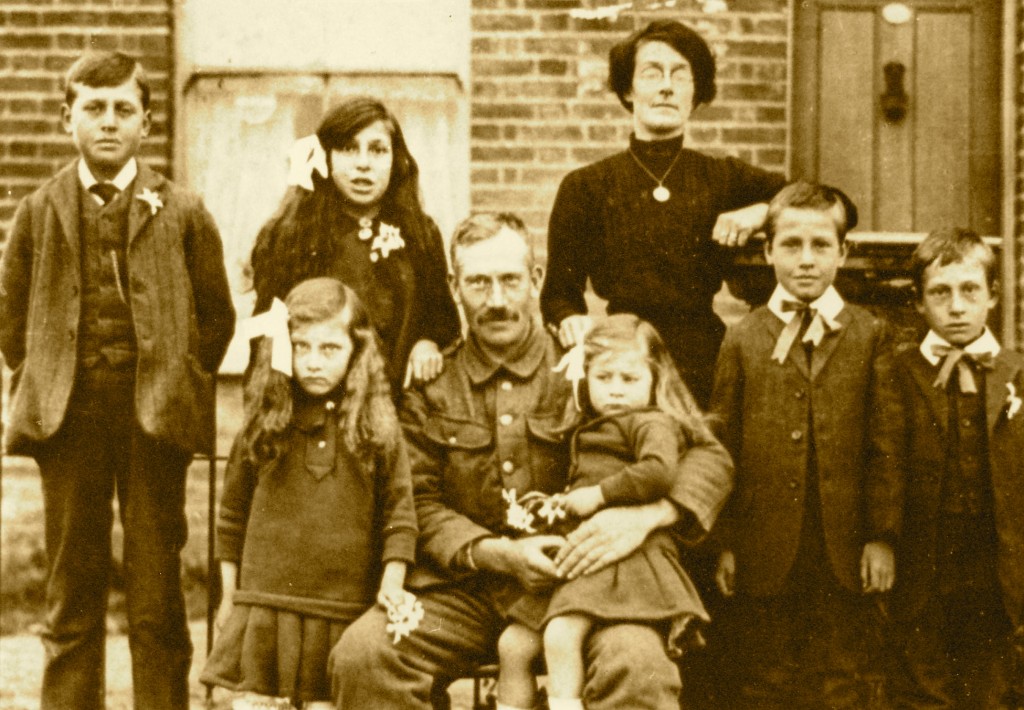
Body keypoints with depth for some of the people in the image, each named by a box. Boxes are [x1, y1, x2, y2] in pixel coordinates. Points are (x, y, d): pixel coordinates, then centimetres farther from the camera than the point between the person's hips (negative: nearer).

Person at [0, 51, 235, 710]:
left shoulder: (182, 212, 4)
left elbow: (217, 315, 8)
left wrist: (178, 387, 3)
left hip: (154, 420, -1)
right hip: (70, 419, 1)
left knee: (158, 601, 2)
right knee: (72, 601, 5)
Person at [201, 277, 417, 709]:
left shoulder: (378, 425, 0)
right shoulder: (265, 422, 4)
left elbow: (399, 511, 2)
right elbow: (233, 511, 11)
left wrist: (392, 584, -7)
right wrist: (229, 593, 12)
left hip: (344, 609, -1)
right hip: (264, 602, 1)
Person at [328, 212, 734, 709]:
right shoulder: (430, 389, 11)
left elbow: (709, 457, 3)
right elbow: (420, 504, 7)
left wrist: (645, 515, -17)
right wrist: (496, 553, -11)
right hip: (465, 590, 2)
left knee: (637, 662, -34)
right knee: (361, 651, -27)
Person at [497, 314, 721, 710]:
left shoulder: (652, 424, -2)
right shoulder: (587, 428, 22)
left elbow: (659, 472, -22)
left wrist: (599, 494, -18)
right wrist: (560, 503, 20)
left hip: (623, 550, -9)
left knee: (561, 634, -29)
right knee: (513, 643, 4)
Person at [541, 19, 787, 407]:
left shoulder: (723, 179, 10)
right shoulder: (586, 187, 7)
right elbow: (559, 293, 10)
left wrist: (763, 211, -3)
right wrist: (572, 321, -12)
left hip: (707, 366, 1)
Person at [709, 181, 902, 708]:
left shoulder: (870, 335, 5)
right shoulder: (743, 339, 6)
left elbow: (885, 444, 2)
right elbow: (722, 447, 4)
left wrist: (882, 535, -4)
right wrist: (724, 543, -1)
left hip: (843, 555, 0)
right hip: (764, 555, 0)